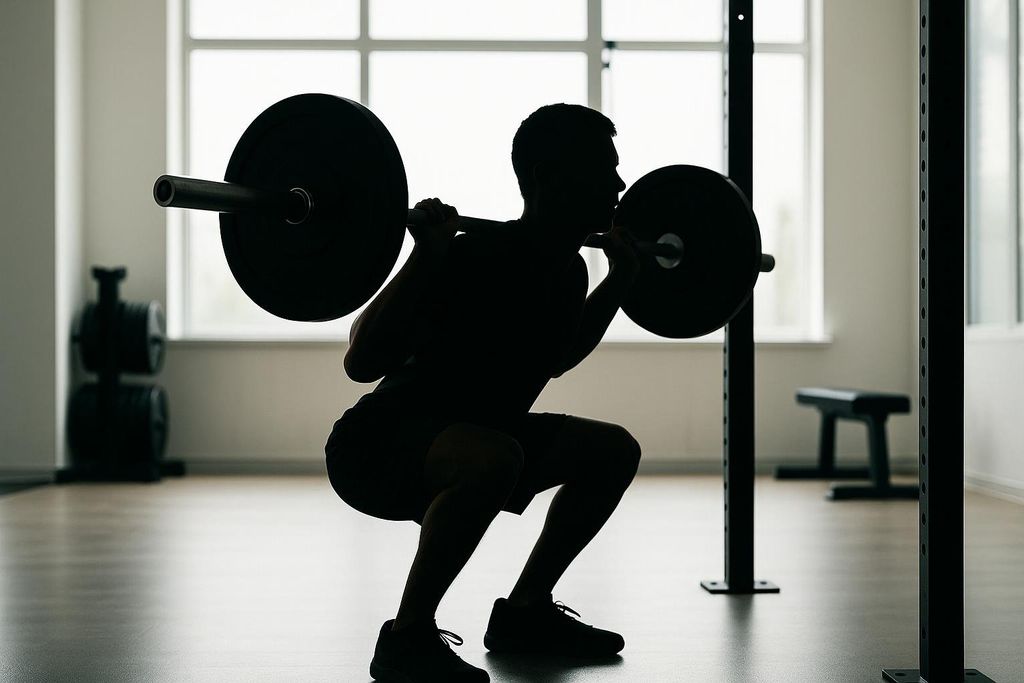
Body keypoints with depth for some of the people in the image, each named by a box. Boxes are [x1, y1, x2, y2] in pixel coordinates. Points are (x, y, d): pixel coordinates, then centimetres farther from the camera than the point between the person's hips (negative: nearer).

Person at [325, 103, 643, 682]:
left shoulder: (567, 271, 1)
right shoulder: (479, 259, -26)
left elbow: (553, 358, 23)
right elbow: (362, 363, -29)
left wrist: (621, 278, 16)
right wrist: (427, 257, -38)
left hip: (454, 438, 9)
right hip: (373, 446, -9)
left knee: (614, 451, 7)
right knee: (493, 459, -39)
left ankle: (524, 611, 14)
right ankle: (407, 636, -20)